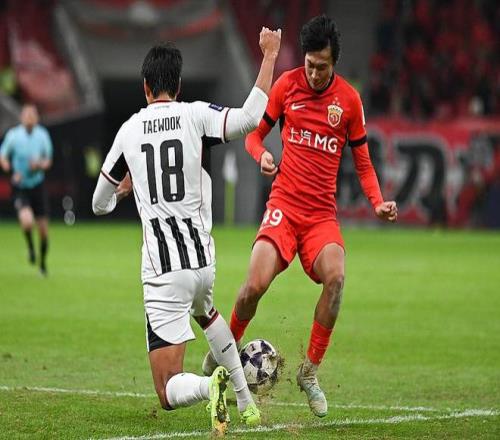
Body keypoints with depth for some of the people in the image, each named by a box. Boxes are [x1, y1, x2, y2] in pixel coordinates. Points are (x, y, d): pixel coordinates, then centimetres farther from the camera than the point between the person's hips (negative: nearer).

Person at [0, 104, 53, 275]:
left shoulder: (43, 135, -3)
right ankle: (30, 247, 7)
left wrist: (40, 165, -15)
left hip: (38, 185, 3)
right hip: (20, 186, -3)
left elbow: (48, 160, 8)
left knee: (43, 228, 5)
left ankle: (43, 262, 28)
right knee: (26, 220, -26)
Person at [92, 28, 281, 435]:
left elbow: (101, 205, 13)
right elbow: (250, 118, -17)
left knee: (169, 393, -1)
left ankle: (211, 385, -34)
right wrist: (270, 55, -6)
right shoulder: (195, 115, -1)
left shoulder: (129, 130, 3)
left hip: (162, 271, -2)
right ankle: (246, 401, 35)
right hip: (202, 260, 2)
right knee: (204, 311, 40)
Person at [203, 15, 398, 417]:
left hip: (323, 213, 1)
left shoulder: (350, 100, 4)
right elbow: (254, 134, 13)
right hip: (284, 205, -1)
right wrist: (262, 155, -11)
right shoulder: (287, 85, 2)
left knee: (335, 277, -27)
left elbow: (363, 162, 12)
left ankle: (310, 371, -11)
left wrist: (378, 203, -5)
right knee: (255, 286, -20)